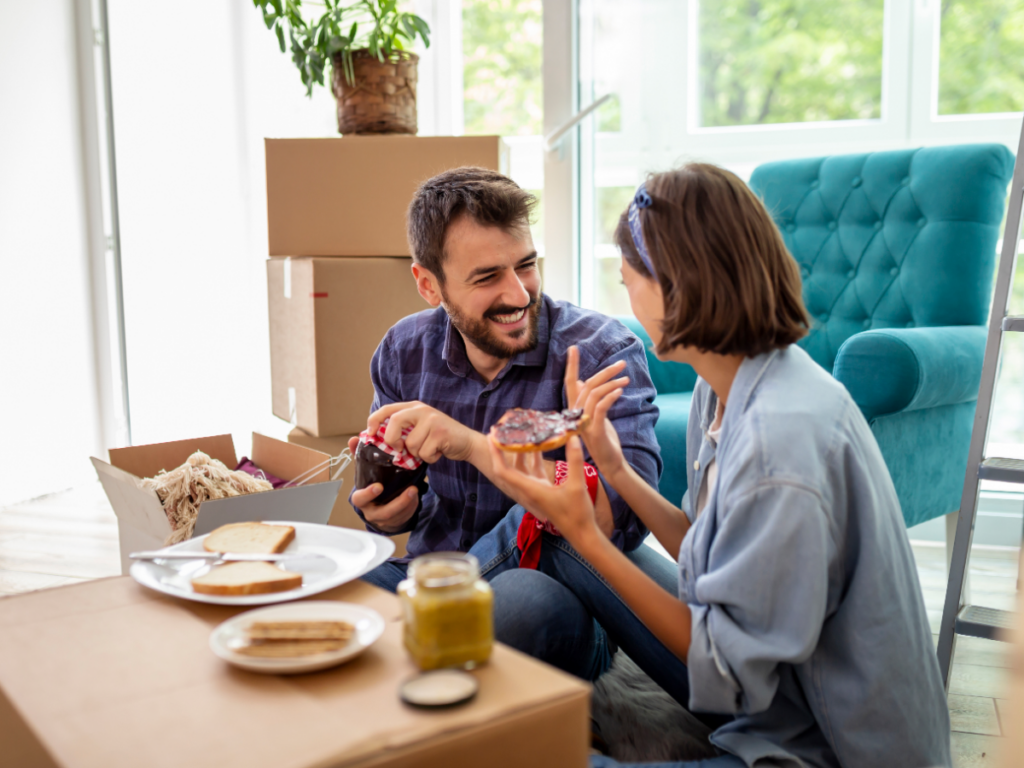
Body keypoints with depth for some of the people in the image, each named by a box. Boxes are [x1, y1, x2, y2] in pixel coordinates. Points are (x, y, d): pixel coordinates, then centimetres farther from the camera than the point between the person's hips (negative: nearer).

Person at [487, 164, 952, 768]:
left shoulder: (782, 436, -30)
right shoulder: (726, 389, -2)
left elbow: (731, 666, -23)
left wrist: (585, 532, -23)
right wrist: (615, 469, -3)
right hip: (770, 690, 9)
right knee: (555, 552, 7)